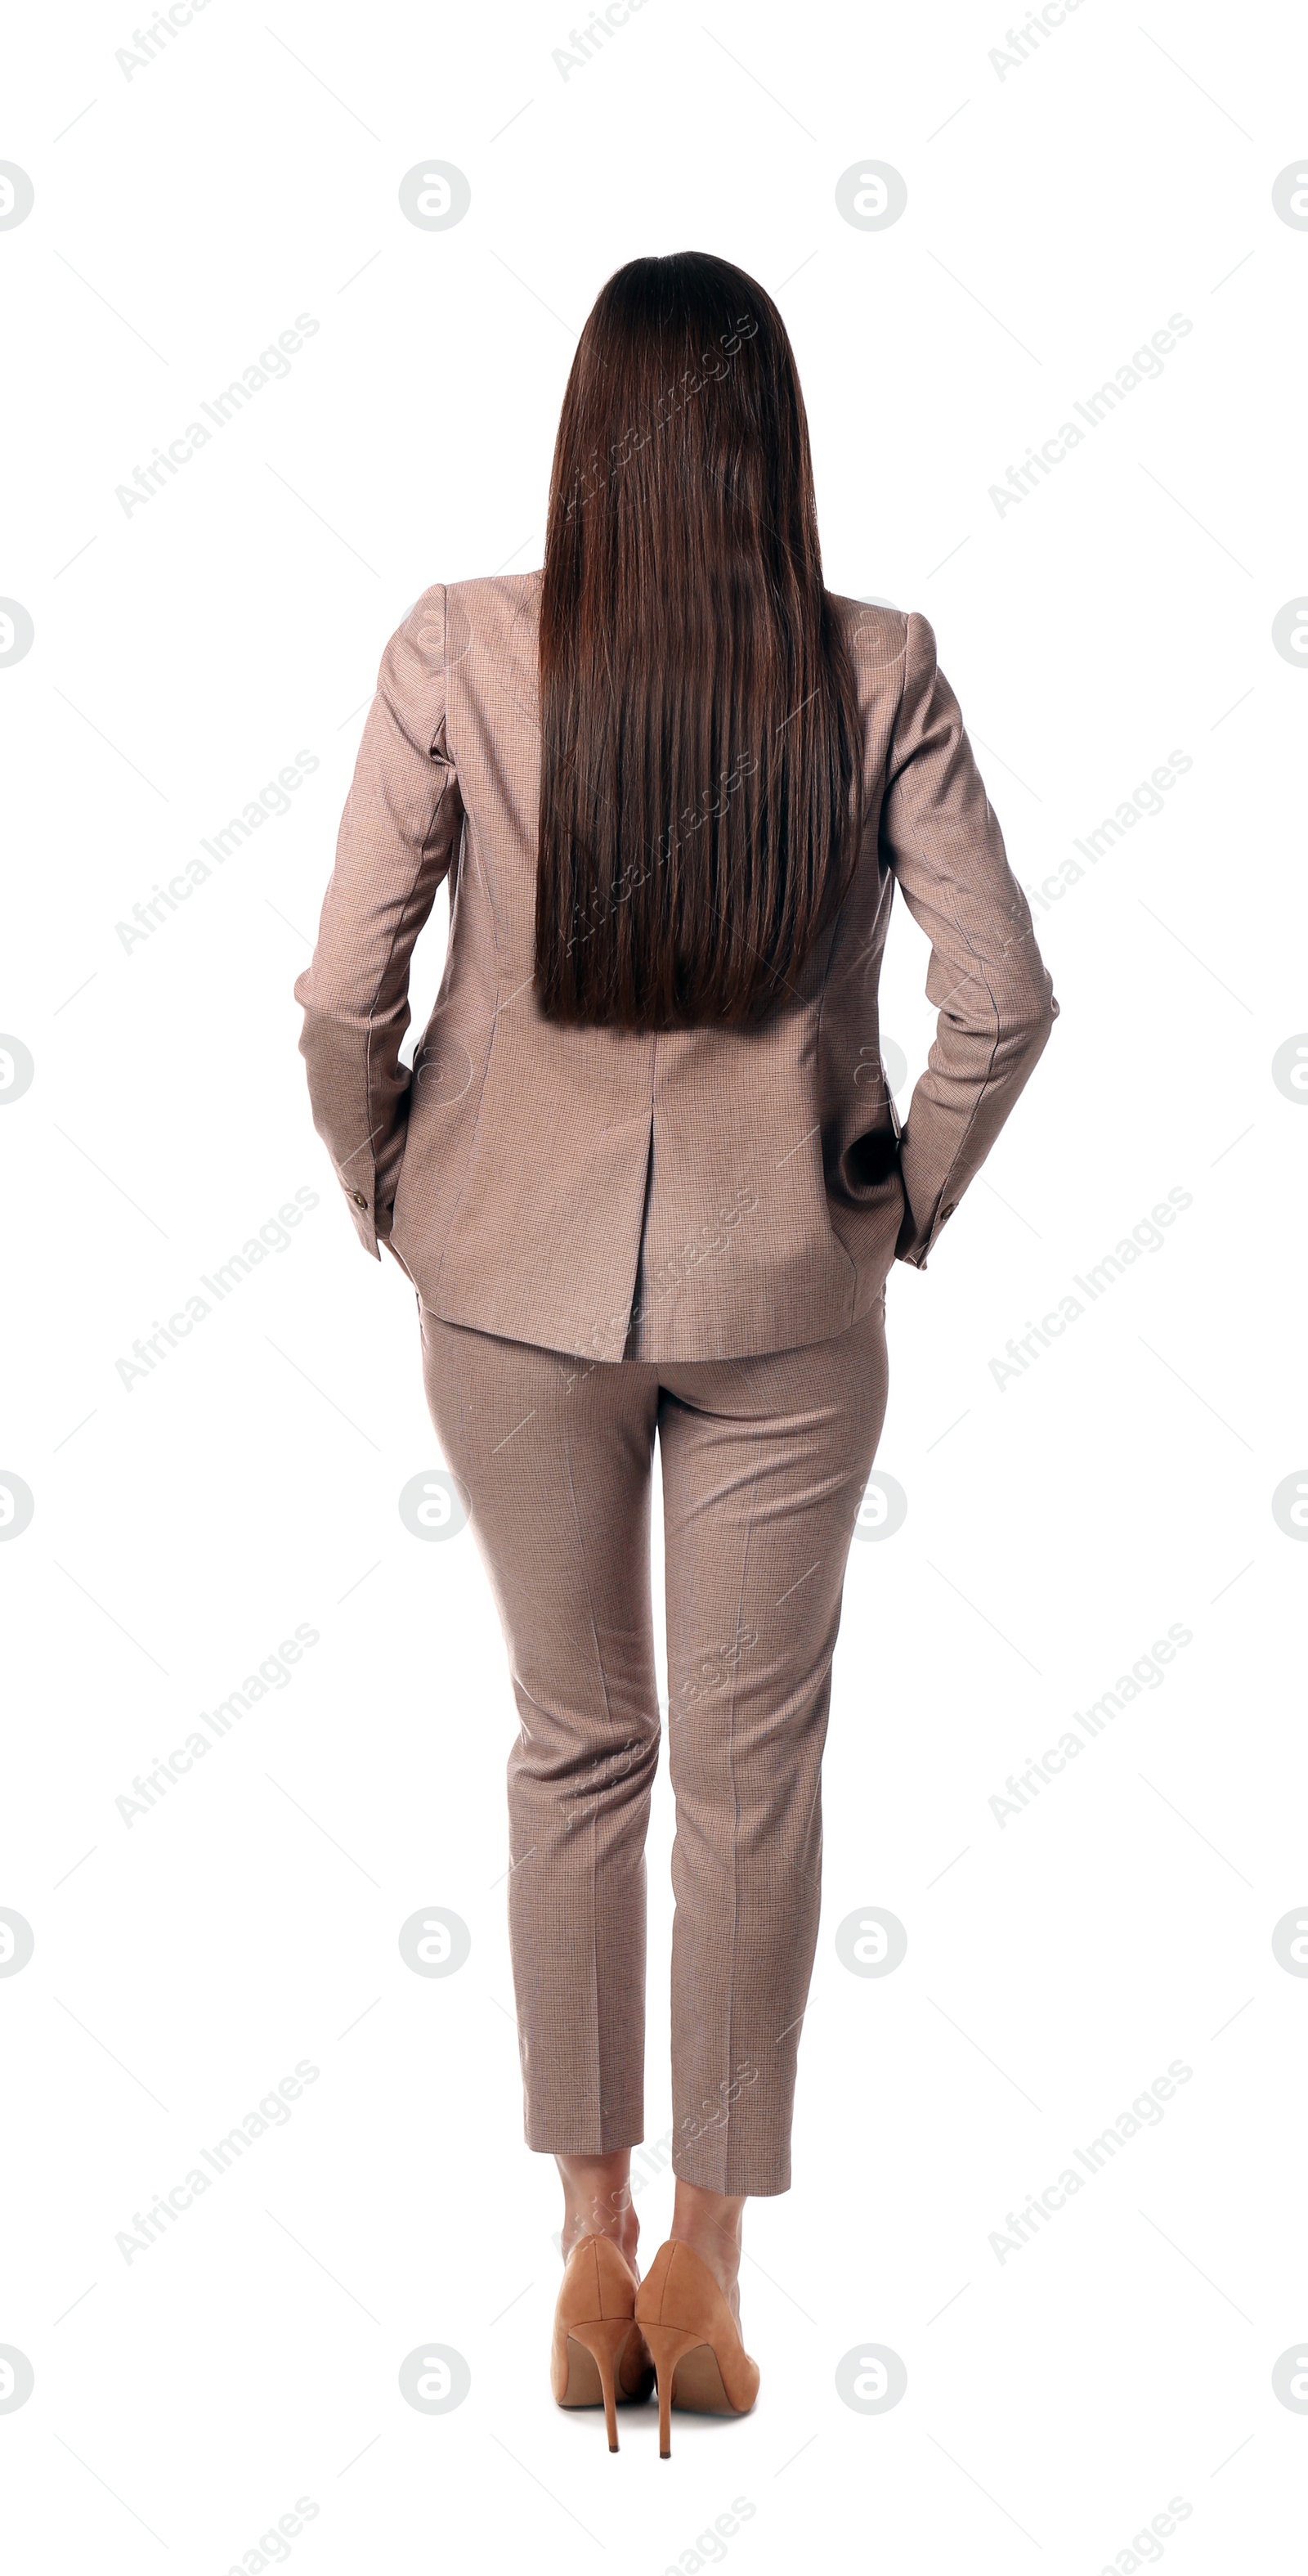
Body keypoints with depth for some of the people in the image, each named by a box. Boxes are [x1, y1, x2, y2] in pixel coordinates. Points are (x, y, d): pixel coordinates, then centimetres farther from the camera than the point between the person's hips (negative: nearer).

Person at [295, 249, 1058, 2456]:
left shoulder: (459, 654, -10)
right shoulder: (875, 674, -10)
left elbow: (342, 995, -10)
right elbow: (1002, 997, -11)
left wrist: (391, 1201, 6)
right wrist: (906, 1200, 5)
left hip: (518, 1280, 1)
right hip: (783, 1293, 0)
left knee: (576, 1748, 16)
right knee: (752, 1772, 12)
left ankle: (592, 2259, 26)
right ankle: (705, 2279, 23)